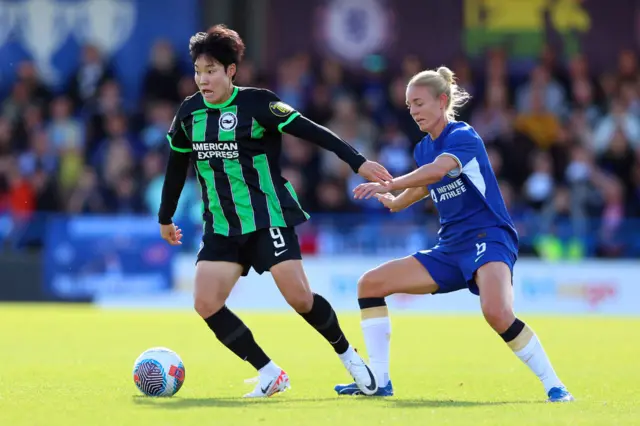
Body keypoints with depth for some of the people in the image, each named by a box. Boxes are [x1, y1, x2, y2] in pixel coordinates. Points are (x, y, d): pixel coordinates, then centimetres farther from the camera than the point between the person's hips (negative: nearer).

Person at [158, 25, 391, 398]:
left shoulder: (256, 104, -10)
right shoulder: (190, 112, 6)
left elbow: (311, 131, -12)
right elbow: (177, 164, 20)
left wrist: (357, 161, -18)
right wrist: (166, 217, 28)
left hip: (268, 219, -5)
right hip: (222, 226, 5)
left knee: (299, 297, -14)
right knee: (206, 304, -10)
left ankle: (348, 355, 12)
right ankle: (269, 374, 0)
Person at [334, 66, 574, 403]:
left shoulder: (463, 137, -12)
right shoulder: (423, 149, 12)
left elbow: (439, 170, -34)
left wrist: (387, 185, -41)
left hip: (489, 237, -9)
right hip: (450, 248, 9)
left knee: (497, 313, -36)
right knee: (370, 284, 3)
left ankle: (553, 385, -20)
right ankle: (378, 381, 6)